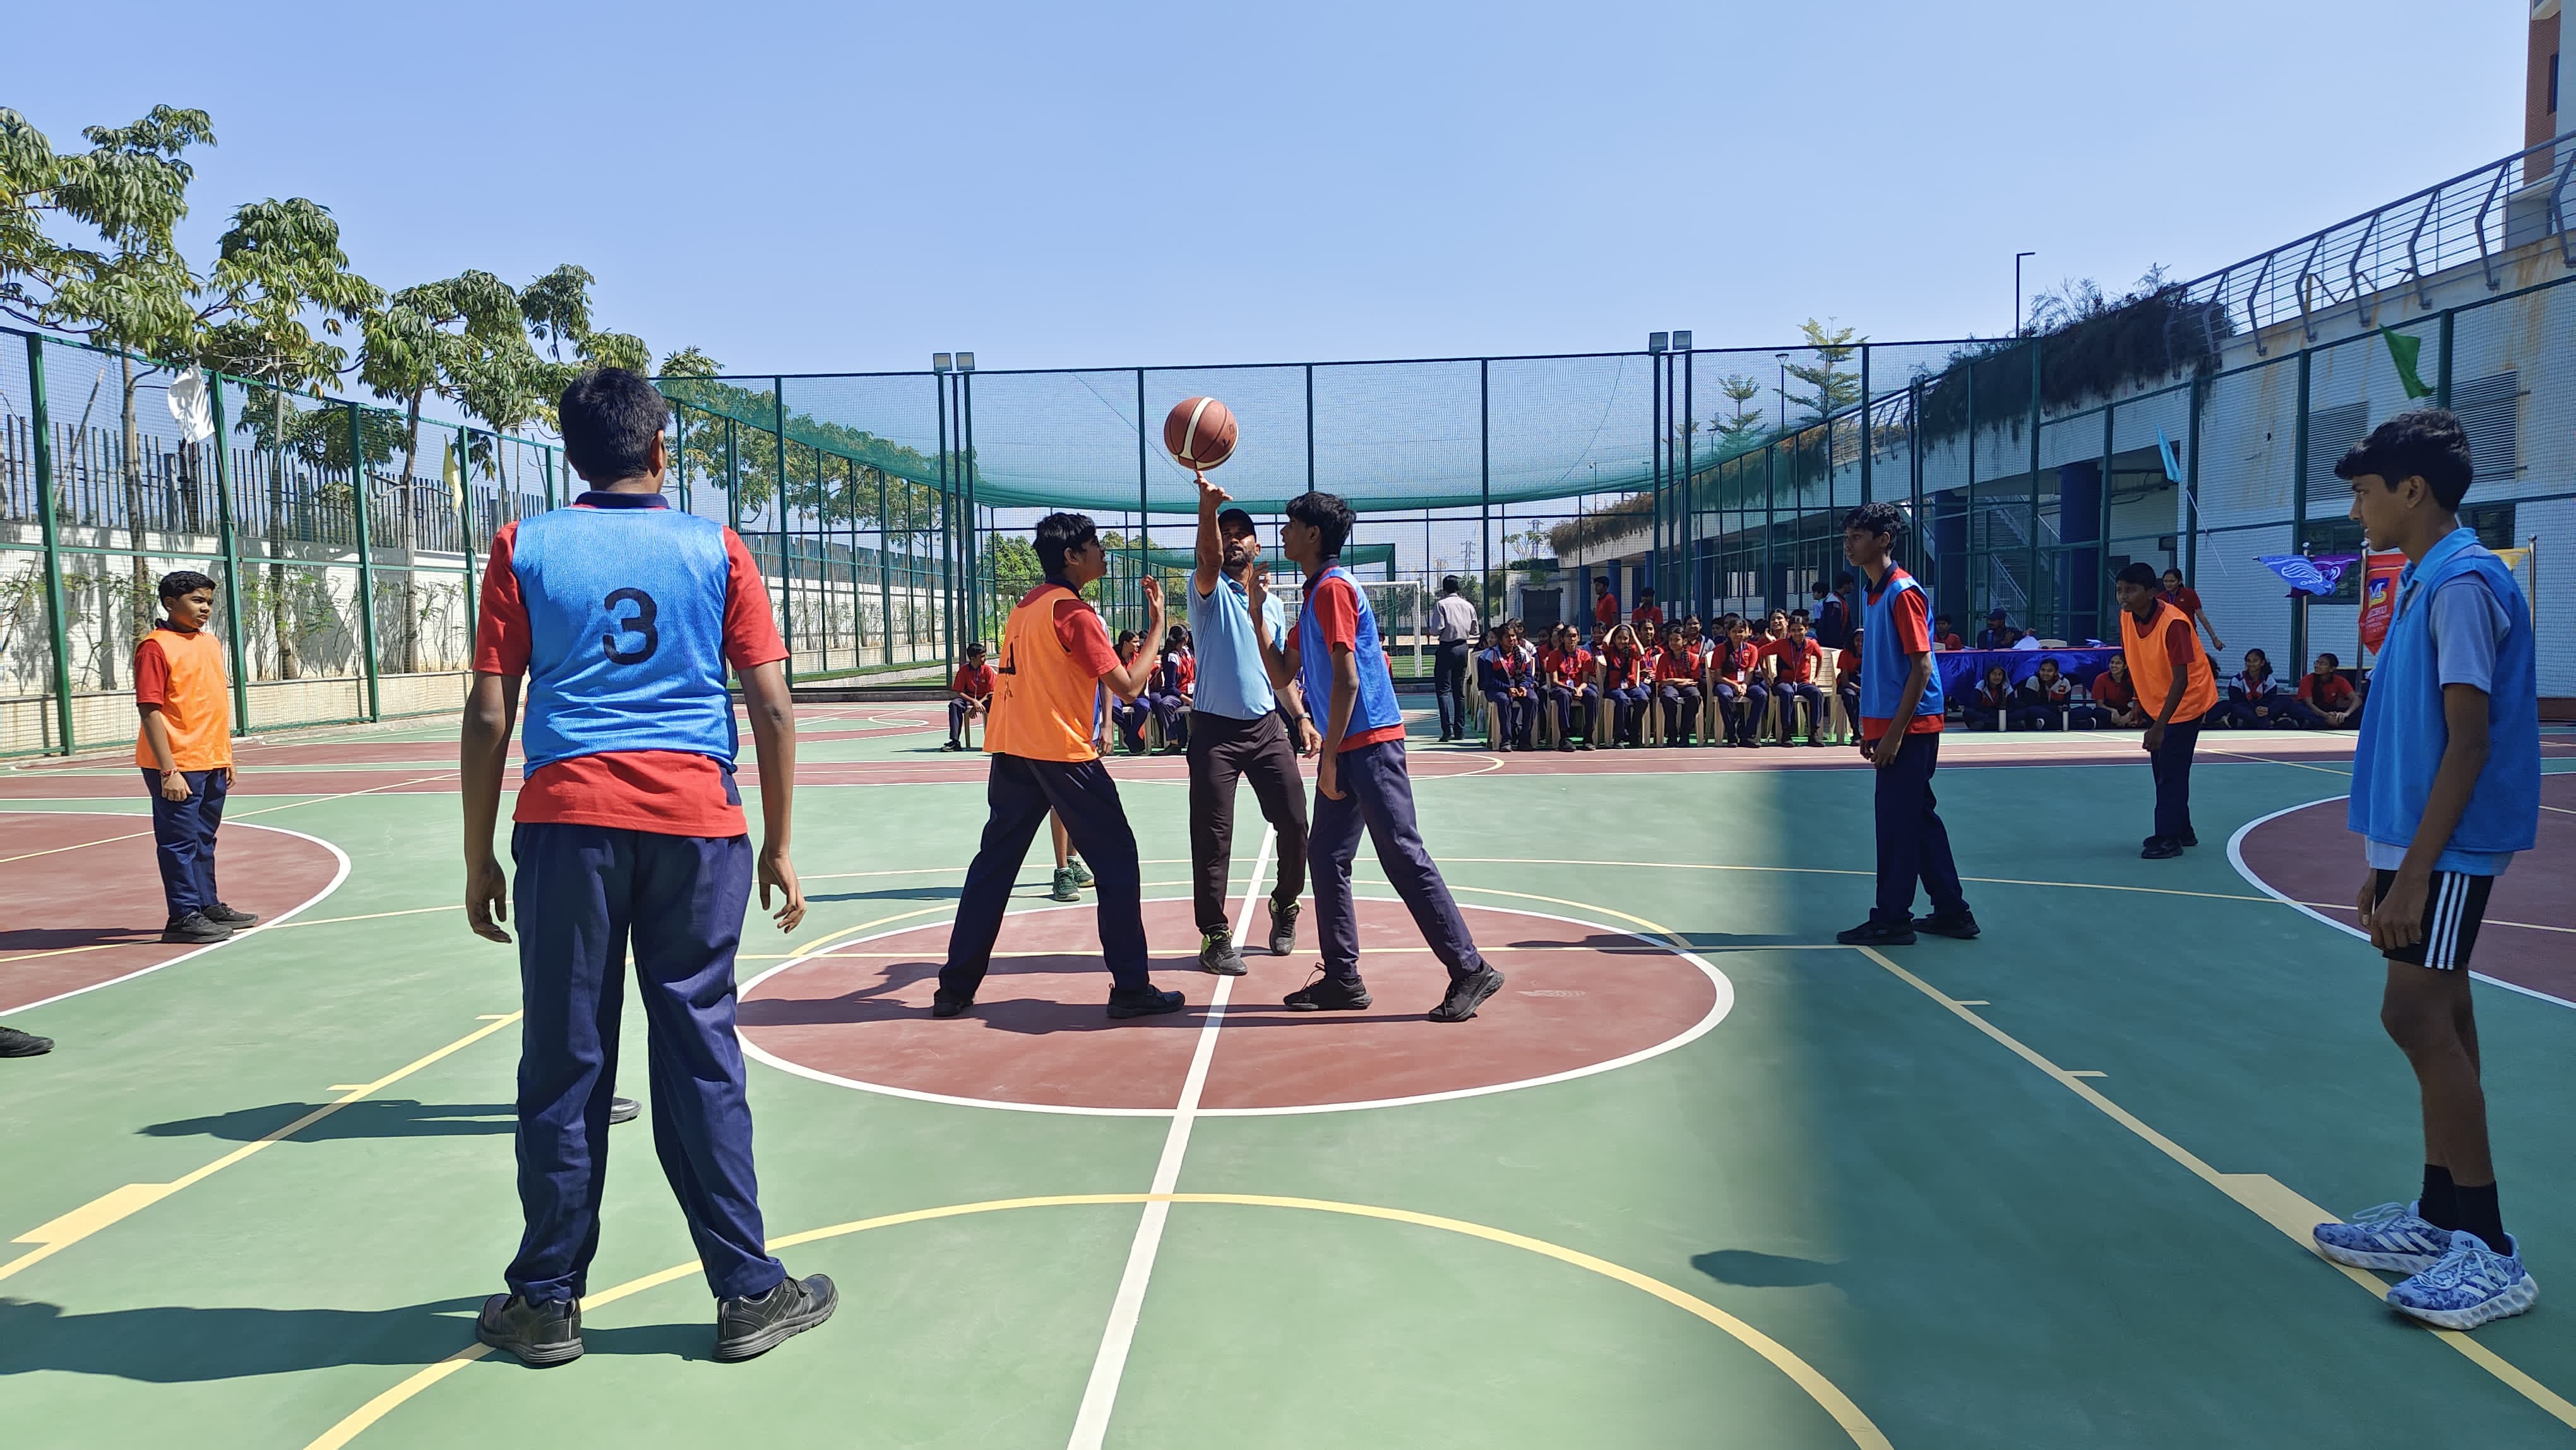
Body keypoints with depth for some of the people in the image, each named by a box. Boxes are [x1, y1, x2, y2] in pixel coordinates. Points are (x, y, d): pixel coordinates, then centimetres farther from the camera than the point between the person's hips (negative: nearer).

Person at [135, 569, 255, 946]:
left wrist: (226, 756, 16)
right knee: (179, 840, -1)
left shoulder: (211, 642, 12)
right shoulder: (156, 646, -11)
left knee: (204, 839, 17)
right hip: (177, 766, -8)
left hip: (213, 763, 8)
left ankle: (208, 906, 28)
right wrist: (168, 771, -20)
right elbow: (150, 711, -15)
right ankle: (184, 917, 6)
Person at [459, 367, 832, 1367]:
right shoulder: (716, 550, 6)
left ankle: (548, 1302, 18)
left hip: (566, 821, 0)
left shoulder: (525, 549, 6)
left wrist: (479, 858, 9)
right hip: (697, 826, 0)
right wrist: (777, 850, 9)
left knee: (564, 1062, 8)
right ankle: (747, 1293, 13)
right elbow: (772, 707, 2)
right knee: (699, 1054, 6)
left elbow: (489, 715, 2)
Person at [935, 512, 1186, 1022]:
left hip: (1010, 751, 8)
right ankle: (1131, 989, 4)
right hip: (1062, 754, -8)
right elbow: (1128, 686, -12)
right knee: (1117, 864, 2)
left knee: (993, 865, 11)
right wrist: (1156, 624, -4)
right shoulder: (1074, 612, -11)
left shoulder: (1026, 605, 14)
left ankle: (955, 988, 12)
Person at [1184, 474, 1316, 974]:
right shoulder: (1210, 590, -2)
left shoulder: (1272, 603, 14)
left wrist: (1300, 717, 8)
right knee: (1212, 836, -4)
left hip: (1268, 727, 5)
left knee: (1294, 824, 3)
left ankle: (1285, 907, 27)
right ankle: (1215, 936, 5)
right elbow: (1208, 559, -27)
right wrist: (1207, 507, -45)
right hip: (1215, 729, -4)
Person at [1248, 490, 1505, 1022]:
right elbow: (1282, 675, 20)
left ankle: (1470, 971, -3)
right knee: (1325, 857, 10)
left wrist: (1329, 758, -17)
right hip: (1345, 748, 10)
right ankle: (1343, 979, 16)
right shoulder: (1314, 593, 18)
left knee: (1403, 856, -8)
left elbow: (1347, 680, -18)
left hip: (1369, 744, -10)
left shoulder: (1333, 587, -12)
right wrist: (1257, 613, 16)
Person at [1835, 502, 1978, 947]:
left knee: (1898, 822, -3)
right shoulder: (1870, 592, 13)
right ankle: (1952, 912, 22)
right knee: (1920, 818, 14)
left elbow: (1922, 668, -17)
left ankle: (1891, 919, 4)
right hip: (1887, 725, 10)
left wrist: (1895, 733, -20)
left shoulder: (1903, 592, -14)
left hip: (1909, 727, -9)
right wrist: (1870, 728, 17)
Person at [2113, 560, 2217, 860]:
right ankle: (2181, 831, 30)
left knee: (2171, 770, -8)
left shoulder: (2173, 623, -29)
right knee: (2163, 769, 16)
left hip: (2186, 703, -8)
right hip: (2157, 703, 8)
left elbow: (2181, 680, -30)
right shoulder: (2127, 617, -9)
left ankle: (2169, 840, 1)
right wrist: (2138, 704, 6)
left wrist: (2160, 726, -34)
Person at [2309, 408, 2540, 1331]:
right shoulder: (2424, 582, 14)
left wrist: (2414, 871, -21)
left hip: (2446, 851, -10)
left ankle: (2490, 1253, -1)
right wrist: (2385, 862, 19)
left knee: (2418, 1018, -9)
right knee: (2435, 1022, 12)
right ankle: (2441, 1220, 21)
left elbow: (2468, 743, -20)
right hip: (2416, 844, 10)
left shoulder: (2463, 582, -15)